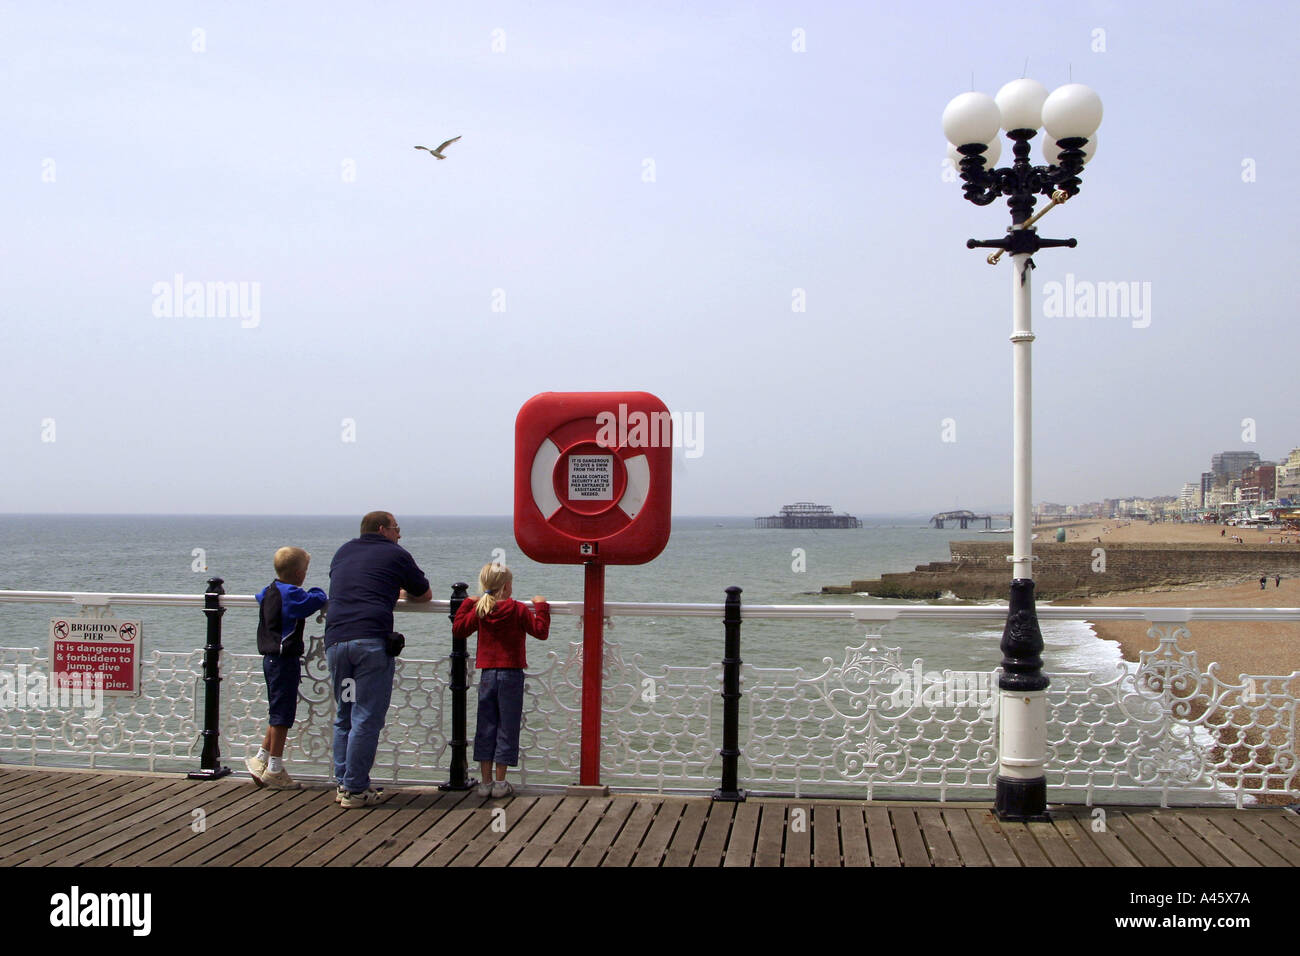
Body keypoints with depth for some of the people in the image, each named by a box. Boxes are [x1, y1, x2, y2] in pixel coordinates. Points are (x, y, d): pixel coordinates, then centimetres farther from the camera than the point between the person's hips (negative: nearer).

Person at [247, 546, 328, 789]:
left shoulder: (269, 591, 12)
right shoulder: (291, 594, -16)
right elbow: (318, 601, -23)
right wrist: (317, 592, 2)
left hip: (270, 658, 10)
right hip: (285, 660, -10)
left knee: (278, 714, 18)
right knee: (282, 714, -3)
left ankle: (260, 759, 21)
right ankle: (274, 769, 3)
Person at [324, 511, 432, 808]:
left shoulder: (343, 552, 25)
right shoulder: (396, 555, 12)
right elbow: (425, 595, 21)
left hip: (335, 639, 5)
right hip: (371, 639, -5)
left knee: (343, 716, 15)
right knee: (366, 719, -2)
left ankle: (343, 783, 17)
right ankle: (355, 789, 0)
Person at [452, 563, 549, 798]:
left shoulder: (478, 611, 1)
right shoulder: (519, 610, -8)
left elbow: (458, 629, 12)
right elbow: (541, 631, -6)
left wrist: (466, 605, 21)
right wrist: (541, 607, 5)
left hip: (487, 674, 3)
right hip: (511, 673, -3)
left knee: (486, 727, 9)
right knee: (507, 727, 3)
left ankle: (486, 782, 11)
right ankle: (500, 783, 5)